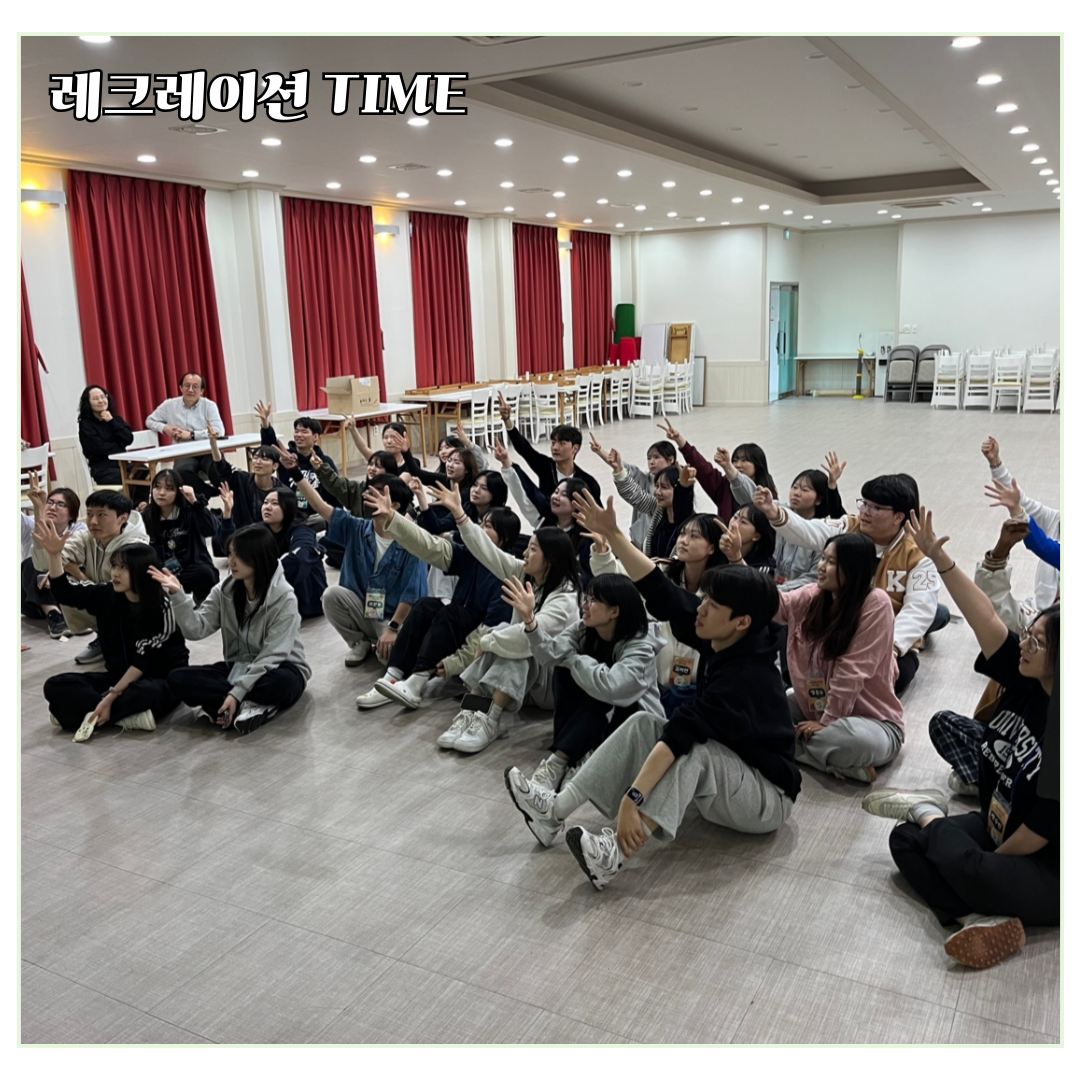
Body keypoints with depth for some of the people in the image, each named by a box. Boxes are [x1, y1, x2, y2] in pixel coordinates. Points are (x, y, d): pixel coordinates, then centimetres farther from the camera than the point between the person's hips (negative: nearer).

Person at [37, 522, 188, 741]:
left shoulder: (161, 606, -17)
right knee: (55, 686, -13)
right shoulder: (107, 594, -2)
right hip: (120, 676, 6)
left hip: (161, 679, -6)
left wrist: (112, 696, -26)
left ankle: (90, 713, -19)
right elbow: (64, 591, 6)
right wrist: (55, 554, -10)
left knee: (147, 692, -41)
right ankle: (130, 716, -25)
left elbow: (144, 659, -20)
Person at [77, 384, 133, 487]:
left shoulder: (116, 418, 16)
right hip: (102, 469, -4)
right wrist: (121, 447, 1)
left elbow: (129, 439, 0)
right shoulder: (86, 424, 2)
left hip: (122, 463, 4)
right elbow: (100, 448, -9)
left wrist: (112, 421, -5)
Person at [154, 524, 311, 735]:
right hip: (238, 667, 5)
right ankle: (254, 707, -26)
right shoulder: (225, 590, -3)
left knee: (282, 683, -41)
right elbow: (196, 629, -11)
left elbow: (272, 655, -23)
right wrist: (178, 594, -26)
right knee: (177, 678, -18)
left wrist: (237, 693, -30)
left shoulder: (284, 598, -19)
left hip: (276, 669, -5)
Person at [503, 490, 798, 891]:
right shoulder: (722, 642, -7)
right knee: (643, 723, -10)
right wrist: (613, 535, -15)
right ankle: (555, 810, -16)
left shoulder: (744, 677, -30)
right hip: (725, 776, 8)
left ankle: (617, 852, -45)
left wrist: (633, 798, -46)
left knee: (692, 747, -35)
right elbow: (659, 591, -9)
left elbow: (680, 734, -39)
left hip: (767, 797, -8)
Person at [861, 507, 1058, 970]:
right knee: (904, 840, -1)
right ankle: (983, 919, -15)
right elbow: (983, 617, -15)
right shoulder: (1027, 680, -8)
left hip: (1047, 870, -8)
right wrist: (939, 558, -21)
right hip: (997, 827, 8)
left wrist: (991, 858, -10)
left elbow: (1047, 826, -23)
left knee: (964, 866, -34)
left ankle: (928, 813, -1)